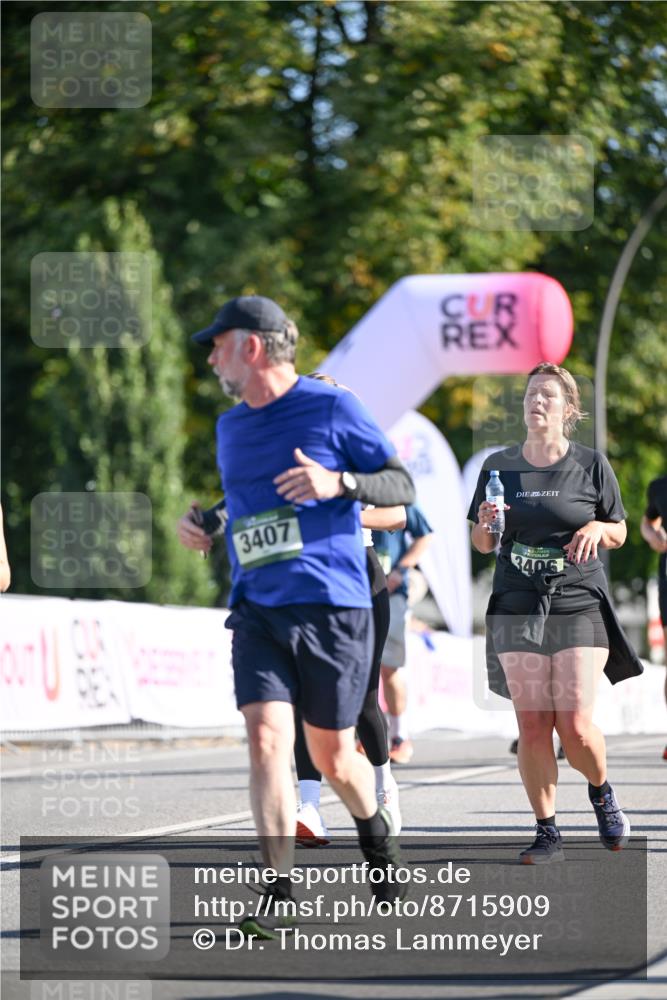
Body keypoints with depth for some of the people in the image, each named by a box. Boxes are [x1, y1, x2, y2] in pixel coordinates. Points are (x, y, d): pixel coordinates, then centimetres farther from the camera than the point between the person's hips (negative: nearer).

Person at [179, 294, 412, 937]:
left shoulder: (332, 408, -2)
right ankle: (279, 892, -17)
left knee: (330, 755, 5)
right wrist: (201, 527, 10)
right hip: (256, 611, 4)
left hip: (332, 606, -4)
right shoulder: (230, 427, 16)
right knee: (266, 738, -15)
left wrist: (339, 482, -17)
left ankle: (373, 828, 38)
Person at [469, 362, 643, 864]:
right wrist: (486, 526, -8)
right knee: (532, 726, -3)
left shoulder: (591, 464, 2)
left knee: (576, 725, -10)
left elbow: (619, 533, 11)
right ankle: (547, 832, 7)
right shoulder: (499, 466, 7)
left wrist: (597, 528, -10)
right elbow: (483, 544, 14)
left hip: (580, 608, -2)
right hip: (517, 611, 2)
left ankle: (601, 791, 22)